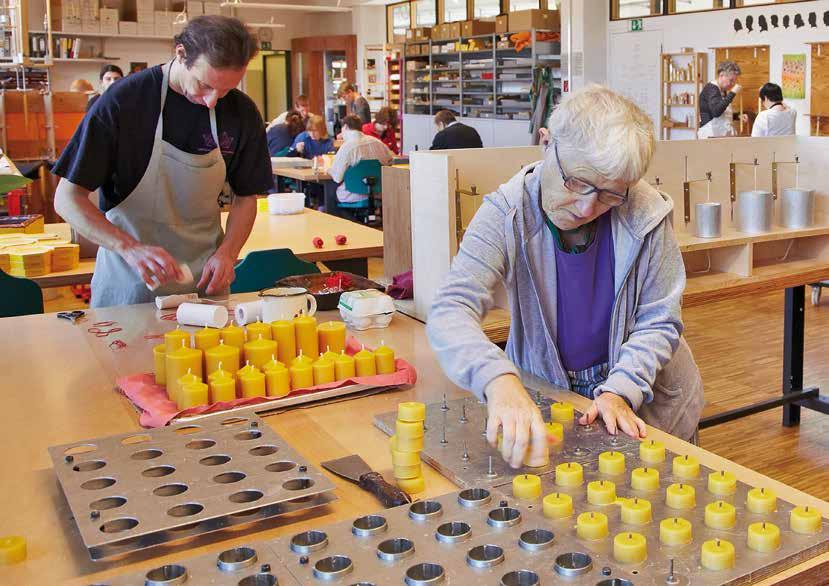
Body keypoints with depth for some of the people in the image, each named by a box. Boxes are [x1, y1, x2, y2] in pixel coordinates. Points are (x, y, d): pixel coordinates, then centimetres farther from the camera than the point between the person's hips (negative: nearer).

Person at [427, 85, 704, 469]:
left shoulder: (646, 213, -18)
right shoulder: (507, 211, -21)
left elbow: (659, 324, -8)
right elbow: (451, 310, -33)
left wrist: (620, 390, -23)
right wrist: (499, 380, -50)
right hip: (540, 394, 0)